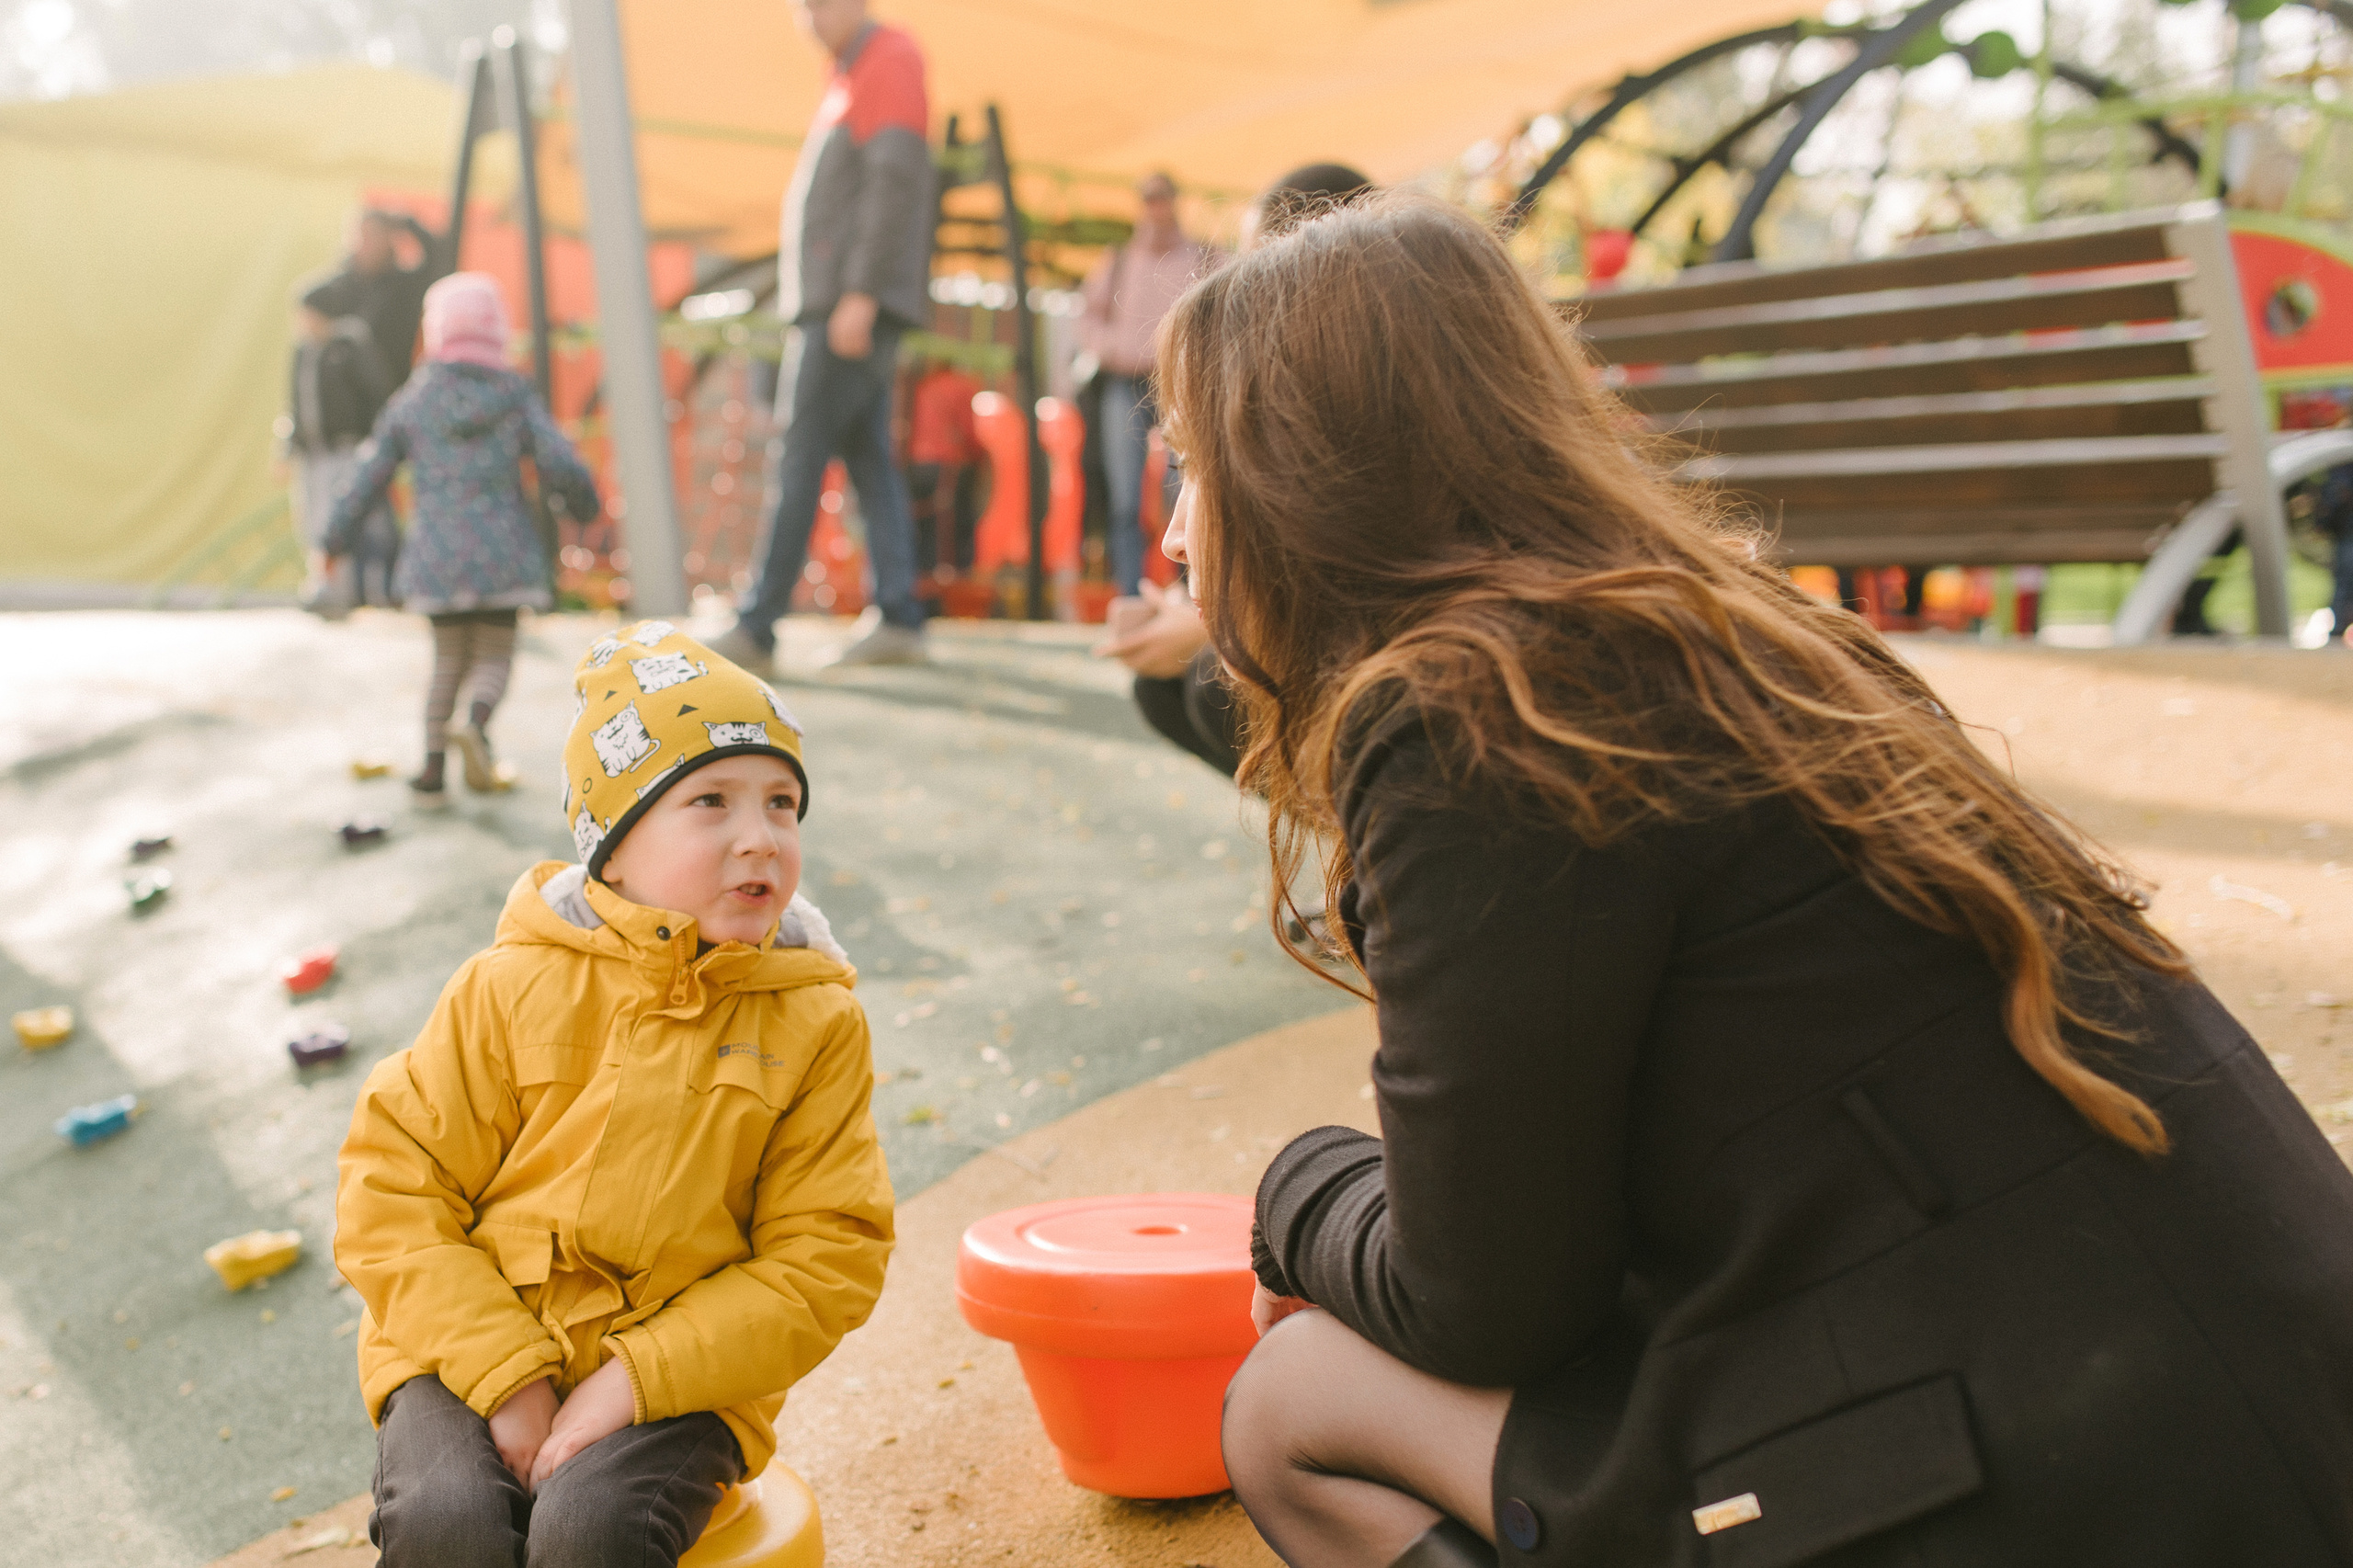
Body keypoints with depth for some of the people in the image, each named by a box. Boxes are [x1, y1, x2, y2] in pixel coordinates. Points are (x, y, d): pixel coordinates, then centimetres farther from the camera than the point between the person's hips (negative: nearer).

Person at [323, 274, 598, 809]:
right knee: (494, 656, 10)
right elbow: (562, 466, -9)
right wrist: (583, 504, 12)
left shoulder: (412, 402, 3)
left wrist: (335, 542, 17)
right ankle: (477, 724, -22)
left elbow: (367, 480, 6)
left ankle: (433, 769, 10)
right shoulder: (516, 395, -1)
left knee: (449, 659, 17)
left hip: (437, 556, 2)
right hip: (503, 553, -2)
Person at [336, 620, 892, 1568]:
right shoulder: (516, 985, -3)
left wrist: (635, 1380, -15)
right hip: (471, 1349, 1)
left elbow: (826, 1256, -5)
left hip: (674, 1374, 0)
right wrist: (507, 1376, -12)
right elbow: (394, 1184, -2)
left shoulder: (815, 1022, -3)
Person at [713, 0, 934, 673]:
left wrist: (860, 294, -23)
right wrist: (835, 295, 16)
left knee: (800, 455, -11)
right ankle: (900, 620, 6)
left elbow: (896, 181, -17)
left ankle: (758, 629, -11)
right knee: (868, 459, 6)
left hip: (858, 303, -10)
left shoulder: (890, 61, -6)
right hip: (833, 301, 10)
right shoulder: (848, 78, 23)